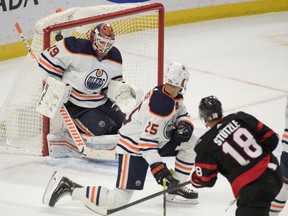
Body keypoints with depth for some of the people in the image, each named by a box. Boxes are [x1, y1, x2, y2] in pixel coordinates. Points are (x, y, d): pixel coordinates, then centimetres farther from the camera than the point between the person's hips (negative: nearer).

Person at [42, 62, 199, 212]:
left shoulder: (173, 96, 0)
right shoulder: (162, 104, -28)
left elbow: (182, 114, 17)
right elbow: (147, 140, -29)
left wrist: (184, 125, -6)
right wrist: (158, 167, -31)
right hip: (133, 148, -10)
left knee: (190, 141, 8)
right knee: (120, 199, -15)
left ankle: (176, 187, 17)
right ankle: (67, 187, -9)